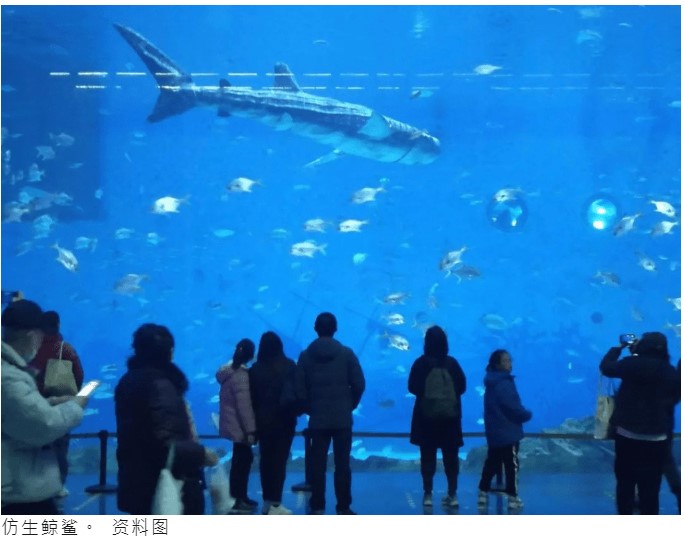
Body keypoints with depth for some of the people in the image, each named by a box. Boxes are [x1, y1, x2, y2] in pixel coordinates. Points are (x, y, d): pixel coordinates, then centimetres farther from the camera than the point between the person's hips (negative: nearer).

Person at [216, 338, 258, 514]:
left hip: (233, 425, 10)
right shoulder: (241, 375, -19)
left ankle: (241, 497, 23)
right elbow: (244, 405, -22)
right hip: (239, 427, -10)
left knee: (242, 459, 16)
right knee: (242, 461, -5)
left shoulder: (230, 370, 10)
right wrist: (250, 429, -21)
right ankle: (238, 501, -3)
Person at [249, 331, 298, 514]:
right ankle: (275, 504, -4)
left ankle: (267, 501, 20)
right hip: (283, 420, -2)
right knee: (279, 460, 0)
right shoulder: (288, 366, -8)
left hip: (263, 420, 3)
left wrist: (256, 418, 8)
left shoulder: (255, 369, -3)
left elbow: (252, 397, 0)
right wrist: (295, 410, 5)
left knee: (265, 459, 14)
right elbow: (295, 392, -10)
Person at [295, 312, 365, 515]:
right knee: (342, 464, 3)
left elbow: (299, 389, -2)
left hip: (318, 419, 1)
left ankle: (317, 507, 8)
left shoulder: (306, 356, -1)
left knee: (318, 464, 6)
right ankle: (344, 507, 5)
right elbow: (359, 384, -4)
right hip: (342, 418, -1)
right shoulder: (346, 353, -3)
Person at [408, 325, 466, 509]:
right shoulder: (452, 363, -3)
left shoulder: (421, 363, -8)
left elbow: (413, 387, -6)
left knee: (428, 456, 7)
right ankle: (452, 495, 6)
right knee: (451, 456, 8)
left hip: (426, 416, -1)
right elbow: (462, 387, 0)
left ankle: (428, 494, 7)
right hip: (450, 416, 1)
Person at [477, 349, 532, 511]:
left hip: (494, 432, 9)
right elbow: (514, 408, -20)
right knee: (511, 465, -1)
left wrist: (523, 413, 14)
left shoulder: (492, 382, 12)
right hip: (508, 432, -9)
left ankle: (483, 493, 19)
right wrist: (528, 414, -1)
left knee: (492, 462, 15)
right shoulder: (505, 384, -19)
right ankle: (513, 498, 2)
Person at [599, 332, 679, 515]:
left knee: (625, 483, 12)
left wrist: (619, 348, 11)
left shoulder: (634, 364, -12)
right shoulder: (671, 373, 0)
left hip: (628, 435, -2)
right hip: (657, 438, 2)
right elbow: (676, 397, 15)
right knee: (650, 487, 6)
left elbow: (606, 367, 1)